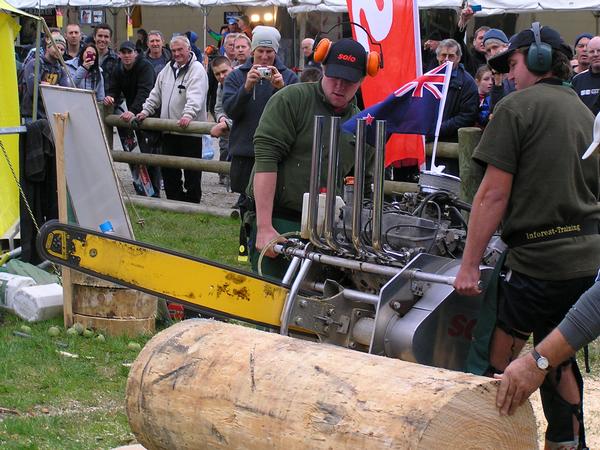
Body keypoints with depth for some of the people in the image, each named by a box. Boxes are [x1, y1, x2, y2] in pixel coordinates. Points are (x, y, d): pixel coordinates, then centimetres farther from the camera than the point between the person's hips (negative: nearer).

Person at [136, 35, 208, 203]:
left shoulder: (197, 70, -9)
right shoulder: (168, 69, 16)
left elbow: (195, 97, -25)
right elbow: (156, 94, 23)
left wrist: (188, 115, -38)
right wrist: (146, 111, 13)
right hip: (169, 129, 7)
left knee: (191, 172, 0)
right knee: (168, 170, 12)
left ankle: (192, 204, 9)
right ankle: (174, 202, 22)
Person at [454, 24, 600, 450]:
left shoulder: (517, 107, -8)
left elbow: (494, 194, -13)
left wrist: (469, 266, -10)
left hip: (540, 259, -8)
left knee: (500, 361, 2)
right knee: (559, 360, 18)